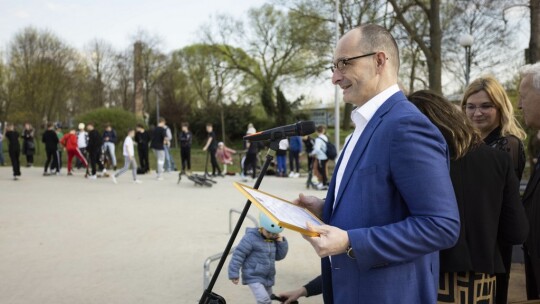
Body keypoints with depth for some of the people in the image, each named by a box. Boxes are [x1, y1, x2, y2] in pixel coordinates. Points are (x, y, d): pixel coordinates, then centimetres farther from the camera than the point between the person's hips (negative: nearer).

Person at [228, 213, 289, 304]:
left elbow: (279, 256, 11)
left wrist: (281, 241, -4)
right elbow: (238, 254, -16)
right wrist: (234, 274, -17)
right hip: (253, 277, -8)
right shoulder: (251, 238, -16)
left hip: (268, 278, 8)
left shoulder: (273, 240, 6)